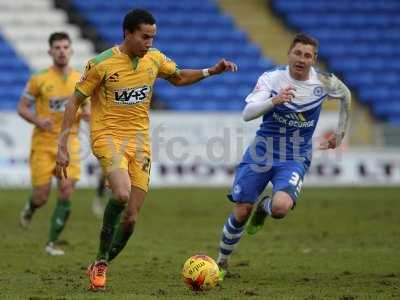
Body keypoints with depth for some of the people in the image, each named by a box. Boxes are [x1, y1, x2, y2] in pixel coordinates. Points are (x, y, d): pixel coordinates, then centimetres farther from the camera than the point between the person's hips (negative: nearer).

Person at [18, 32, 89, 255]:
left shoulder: (81, 80, 4)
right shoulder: (39, 80, -4)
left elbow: (87, 110, 15)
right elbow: (22, 107, 2)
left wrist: (87, 113, -9)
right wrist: (38, 121, -16)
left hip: (69, 143, 2)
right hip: (43, 143, -2)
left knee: (66, 192, -10)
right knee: (42, 196, -2)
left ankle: (52, 243, 2)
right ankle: (29, 210, 36)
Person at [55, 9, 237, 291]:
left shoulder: (154, 59, 2)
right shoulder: (102, 64, -12)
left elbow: (179, 78, 22)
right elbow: (74, 101, -5)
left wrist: (211, 71, 6)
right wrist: (63, 147, -10)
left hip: (140, 140, 5)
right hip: (108, 136, -5)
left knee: (131, 217, 0)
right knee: (122, 194, -31)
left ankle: (100, 266, 21)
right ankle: (102, 257, -11)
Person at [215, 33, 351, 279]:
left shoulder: (324, 83, -6)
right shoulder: (272, 78, -11)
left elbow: (346, 96, 18)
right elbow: (247, 114, -23)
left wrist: (340, 135, 18)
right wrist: (274, 101, -40)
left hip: (294, 160, 0)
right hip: (261, 153, 0)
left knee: (281, 207, -28)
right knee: (241, 213, -1)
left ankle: (264, 208, 11)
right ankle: (222, 262, 25)